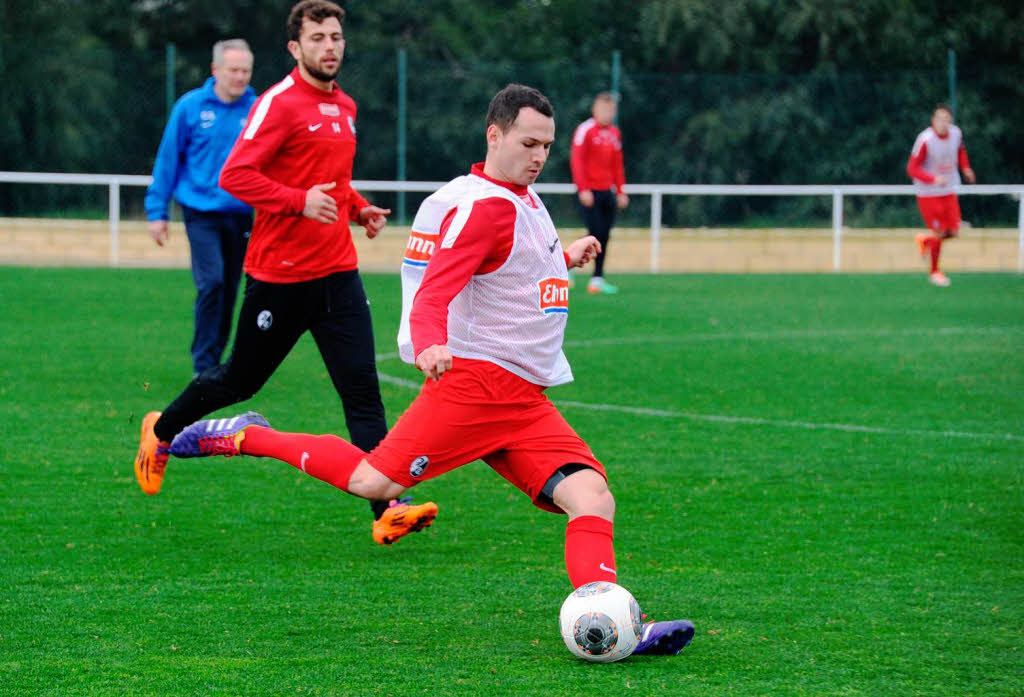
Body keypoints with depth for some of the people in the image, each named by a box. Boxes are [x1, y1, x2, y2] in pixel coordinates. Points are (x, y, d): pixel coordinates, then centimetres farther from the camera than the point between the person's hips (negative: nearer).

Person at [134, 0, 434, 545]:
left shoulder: (344, 107, 14)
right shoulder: (279, 103, -11)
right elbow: (235, 175, -18)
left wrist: (358, 208, 11)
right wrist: (301, 201, -27)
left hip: (337, 272, 6)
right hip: (278, 272, -6)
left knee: (362, 388, -7)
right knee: (241, 380, 10)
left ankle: (387, 509, -13)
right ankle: (161, 431, 37)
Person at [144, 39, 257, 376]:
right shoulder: (190, 107, -2)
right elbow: (168, 158, 2)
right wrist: (157, 211, 1)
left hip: (241, 215, 3)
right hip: (202, 212, -3)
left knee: (229, 291, 9)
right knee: (211, 283, -15)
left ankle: (214, 362, 23)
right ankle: (203, 365, -7)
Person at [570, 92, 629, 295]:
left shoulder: (614, 132, 14)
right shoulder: (585, 130, -7)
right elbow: (577, 160, -12)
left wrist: (620, 192, 16)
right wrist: (583, 189, -18)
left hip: (607, 192, 7)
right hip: (589, 192, -7)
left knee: (604, 236, 3)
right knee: (596, 234, -13)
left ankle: (597, 279, 5)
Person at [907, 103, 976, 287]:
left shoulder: (956, 134, -4)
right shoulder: (925, 140, -21)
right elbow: (912, 169, -19)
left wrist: (965, 168, 5)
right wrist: (933, 180, -31)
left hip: (949, 192, 5)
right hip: (928, 194, -5)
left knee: (953, 231, 1)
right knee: (938, 233, -2)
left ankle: (924, 240, 33)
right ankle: (934, 272, 21)